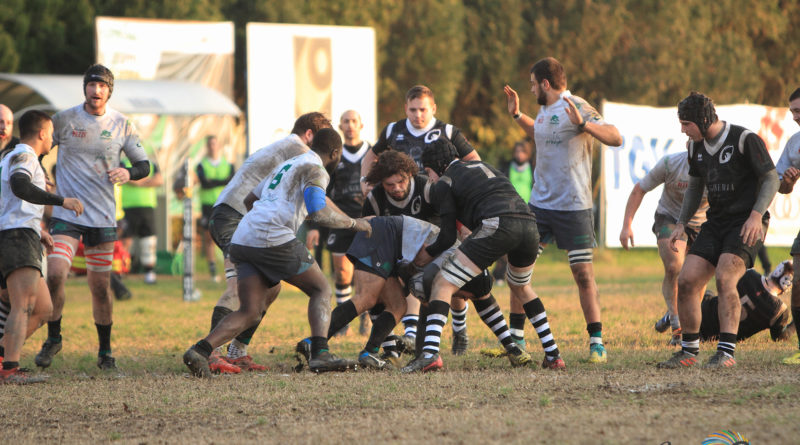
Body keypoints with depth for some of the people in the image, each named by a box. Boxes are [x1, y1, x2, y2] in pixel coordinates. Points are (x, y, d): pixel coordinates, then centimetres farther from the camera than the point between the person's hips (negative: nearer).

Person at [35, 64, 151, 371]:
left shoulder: (121, 124, 3)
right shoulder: (64, 119, 0)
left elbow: (144, 164, 8)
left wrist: (129, 173, -14)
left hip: (103, 217, 1)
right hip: (66, 215, -1)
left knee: (100, 286, 3)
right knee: (55, 274, -17)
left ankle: (105, 351, 20)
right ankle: (53, 338, 4)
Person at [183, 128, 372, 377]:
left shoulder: (286, 165, 29)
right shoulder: (315, 171, 1)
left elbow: (250, 200, 36)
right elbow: (319, 214, -15)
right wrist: (353, 223, 1)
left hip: (242, 241, 7)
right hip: (273, 240, -7)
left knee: (250, 312, 8)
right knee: (320, 290, 8)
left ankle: (201, 350, -13)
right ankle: (320, 354, -10)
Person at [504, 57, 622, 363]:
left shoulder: (577, 108, -11)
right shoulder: (545, 111, 14)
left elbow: (615, 138, -22)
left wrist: (582, 124, -34)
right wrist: (516, 115, 29)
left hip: (573, 208, -8)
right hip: (540, 204, 8)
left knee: (583, 273, -7)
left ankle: (596, 343, 0)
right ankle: (515, 338, 12)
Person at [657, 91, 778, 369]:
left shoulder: (745, 139, -13)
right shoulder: (696, 146, 9)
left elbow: (771, 179, -10)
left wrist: (756, 215, -23)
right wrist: (681, 224, 12)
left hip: (746, 225, -7)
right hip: (716, 222, 7)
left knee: (724, 279, -26)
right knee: (686, 281, -5)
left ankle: (726, 353, -26)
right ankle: (689, 352, 7)